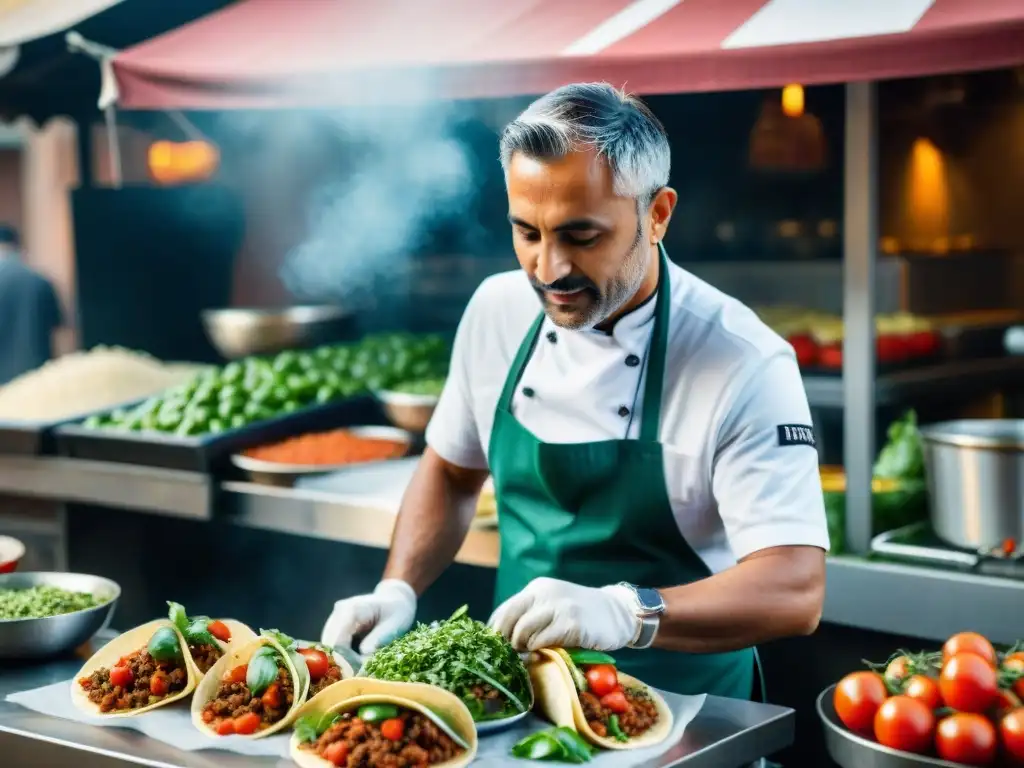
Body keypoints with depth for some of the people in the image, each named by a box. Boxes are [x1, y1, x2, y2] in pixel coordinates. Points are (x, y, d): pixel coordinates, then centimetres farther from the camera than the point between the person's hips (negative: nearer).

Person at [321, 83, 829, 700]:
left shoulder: (743, 363, -14)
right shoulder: (498, 309, 3)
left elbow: (795, 591, -21)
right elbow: (453, 469, 18)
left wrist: (625, 613, -36)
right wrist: (398, 591, 3)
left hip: (677, 716, -4)